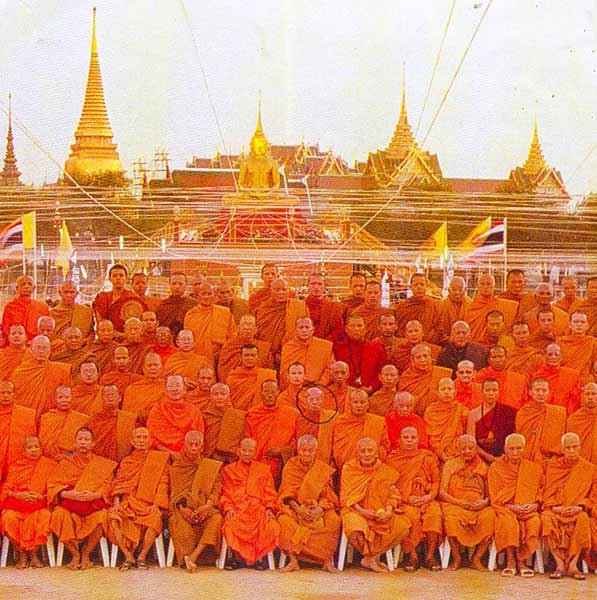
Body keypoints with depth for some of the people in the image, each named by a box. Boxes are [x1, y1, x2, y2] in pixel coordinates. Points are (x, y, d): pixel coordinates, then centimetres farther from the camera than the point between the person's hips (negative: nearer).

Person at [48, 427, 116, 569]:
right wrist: (67, 494, -15)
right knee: (60, 515, -34)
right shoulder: (65, 463, 15)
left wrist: (94, 495, -17)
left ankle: (86, 554, -13)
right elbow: (53, 485, 5)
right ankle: (75, 554, -16)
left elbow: (107, 487, 3)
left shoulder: (102, 464, 14)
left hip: (93, 503, -1)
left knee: (101, 517, -35)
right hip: (69, 503, 1)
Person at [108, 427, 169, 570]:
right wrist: (117, 502, -7)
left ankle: (142, 557, -21)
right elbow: (117, 483, 12)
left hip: (148, 504, -2)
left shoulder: (160, 458, 14)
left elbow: (163, 484, 5)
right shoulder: (126, 461, 21)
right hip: (128, 502, 2)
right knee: (114, 516, -30)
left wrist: (156, 505, -9)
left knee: (155, 517, -36)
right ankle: (129, 557, -23)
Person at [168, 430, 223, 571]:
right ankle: (186, 557, -32)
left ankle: (193, 556, -41)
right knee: (176, 521, -36)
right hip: (184, 508, 0)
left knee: (216, 519, -35)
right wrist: (182, 508, -14)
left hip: (204, 507, 0)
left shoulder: (212, 467, 13)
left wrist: (207, 506, -16)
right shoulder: (176, 467, 14)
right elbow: (175, 491, 6)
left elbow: (216, 491, 4)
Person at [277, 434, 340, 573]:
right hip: (296, 507, 0)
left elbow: (327, 495, 2)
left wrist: (319, 509, -19)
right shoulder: (290, 467, 4)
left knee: (333, 520, -30)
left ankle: (327, 561, -23)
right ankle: (293, 560, -28)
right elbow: (287, 494, 0)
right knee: (284, 520, -32)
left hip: (318, 508, 0)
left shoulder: (323, 469, 6)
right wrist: (298, 509, -18)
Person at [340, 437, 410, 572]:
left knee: (402, 526, -22)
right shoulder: (349, 468, 1)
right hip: (356, 510, -3)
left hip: (380, 512, 3)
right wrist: (361, 510, -19)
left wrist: (388, 511, -17)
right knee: (356, 529, -37)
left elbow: (392, 494, 3)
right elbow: (346, 496, -3)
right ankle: (373, 558, -4)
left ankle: (369, 558, -10)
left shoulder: (385, 471, 6)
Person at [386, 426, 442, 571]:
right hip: (404, 500, -1)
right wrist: (407, 497, -9)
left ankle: (430, 555, -21)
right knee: (412, 516, -34)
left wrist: (430, 495, -8)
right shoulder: (392, 458, 10)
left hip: (426, 499, 1)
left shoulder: (428, 457, 14)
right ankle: (412, 556, -25)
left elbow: (436, 480, 11)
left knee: (434, 513, -31)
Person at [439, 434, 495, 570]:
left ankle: (476, 559, -18)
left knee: (490, 514, -32)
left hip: (478, 507, 2)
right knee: (452, 517, -37)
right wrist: (457, 502, -14)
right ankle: (457, 558, -17)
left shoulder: (482, 467, 17)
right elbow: (442, 492, 3)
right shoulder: (450, 465, 11)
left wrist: (484, 502, -10)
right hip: (455, 505, -2)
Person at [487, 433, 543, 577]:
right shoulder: (496, 467, 9)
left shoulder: (534, 468, 16)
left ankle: (521, 561, -22)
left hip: (529, 509, 2)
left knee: (534, 522, -33)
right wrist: (510, 506, -11)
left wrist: (535, 504, -7)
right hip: (505, 509, -2)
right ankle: (511, 561, -26)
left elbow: (542, 490, 13)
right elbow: (495, 496, 5)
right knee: (508, 521, -36)